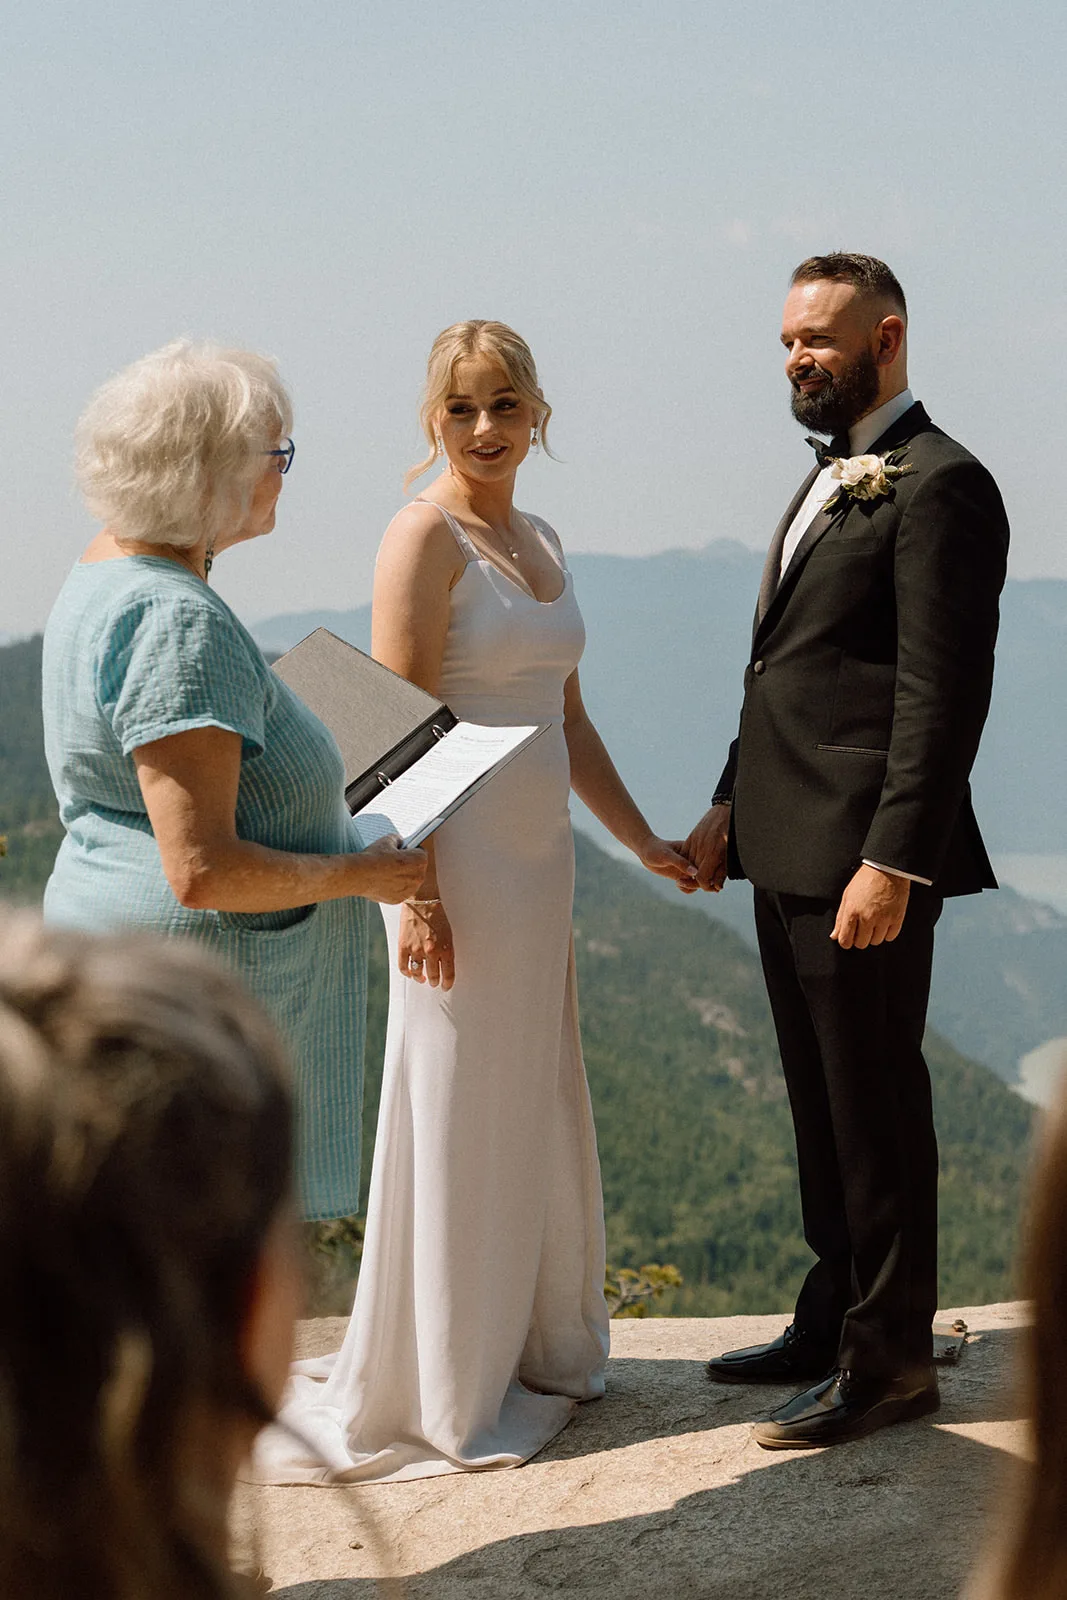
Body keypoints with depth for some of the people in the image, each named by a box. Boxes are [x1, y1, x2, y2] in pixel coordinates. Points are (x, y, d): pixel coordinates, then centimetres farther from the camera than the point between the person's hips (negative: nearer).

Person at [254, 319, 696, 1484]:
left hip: (540, 856, 8)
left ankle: (535, 1350, 30)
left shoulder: (539, 543, 13)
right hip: (459, 858, -8)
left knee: (535, 1103, 15)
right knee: (457, 1111, 0)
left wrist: (644, 841, 19)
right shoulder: (426, 536, -11)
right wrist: (417, 891, -21)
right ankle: (438, 1394, 13)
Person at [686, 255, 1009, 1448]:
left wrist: (892, 861, -22)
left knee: (875, 1108, 0)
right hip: (787, 855, 9)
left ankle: (890, 1359, 11)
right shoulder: (828, 483, 19)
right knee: (821, 1103, 17)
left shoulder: (939, 485, -12)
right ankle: (832, 1320, 28)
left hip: (863, 861, -9)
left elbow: (944, 691, -18)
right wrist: (732, 804, 16)